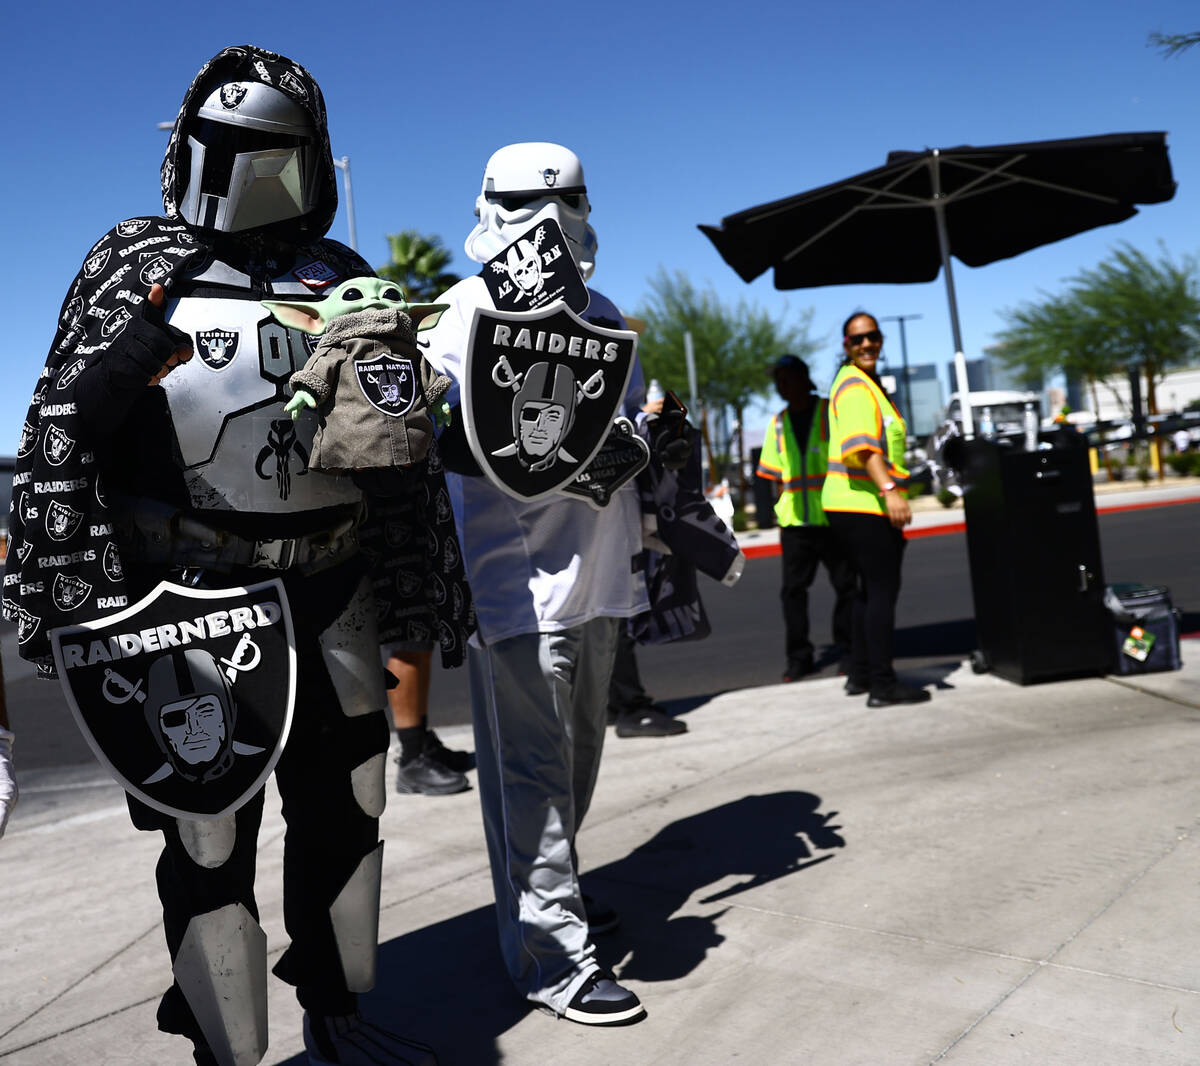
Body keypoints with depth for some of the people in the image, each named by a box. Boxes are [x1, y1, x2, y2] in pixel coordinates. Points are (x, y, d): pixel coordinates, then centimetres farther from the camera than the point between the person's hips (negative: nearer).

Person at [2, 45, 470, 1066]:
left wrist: (433, 570, 12)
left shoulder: (344, 282, 10)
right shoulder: (143, 264, -1)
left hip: (332, 593, 5)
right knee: (210, 835, 2)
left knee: (346, 809, 15)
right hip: (195, 597, -4)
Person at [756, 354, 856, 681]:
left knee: (846, 585, 3)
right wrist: (780, 514, 10)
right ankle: (798, 657, 11)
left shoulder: (830, 413, 1)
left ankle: (848, 651, 16)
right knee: (792, 590, 3)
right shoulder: (778, 424, 12)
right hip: (794, 521, 4)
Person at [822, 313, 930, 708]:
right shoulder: (855, 386, -13)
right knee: (882, 590, -9)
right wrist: (890, 490, -34)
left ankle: (860, 674, 24)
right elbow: (861, 445, -26)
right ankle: (882, 684, -6)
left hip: (857, 503, 11)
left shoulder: (867, 383, 21)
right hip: (863, 503, -11)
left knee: (871, 589, 16)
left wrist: (891, 488, 31)